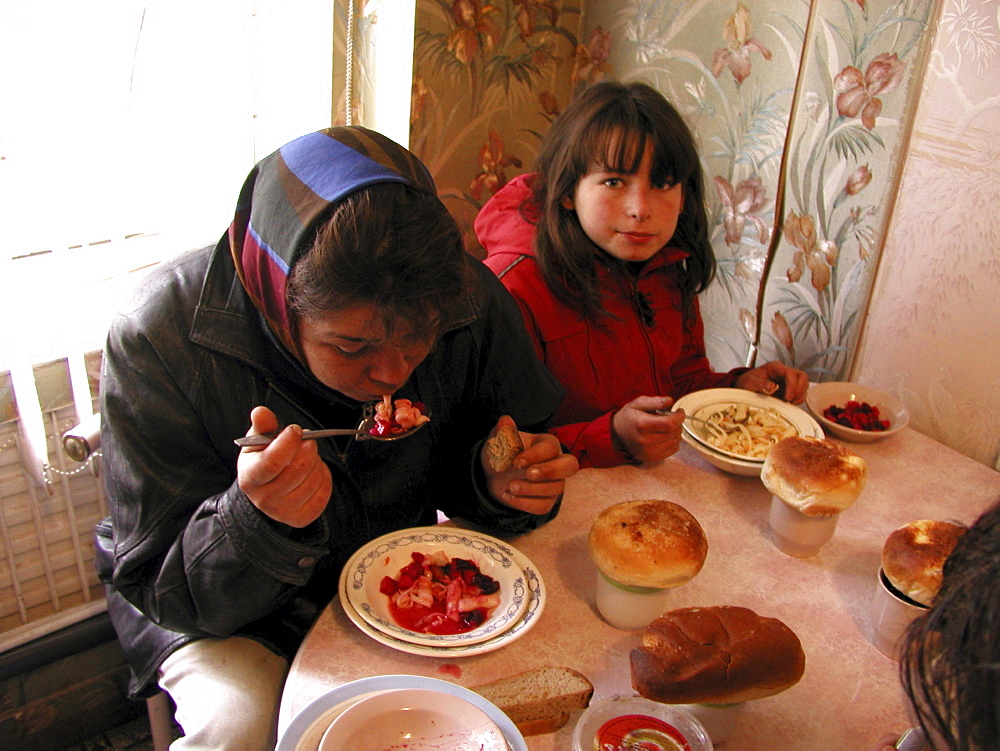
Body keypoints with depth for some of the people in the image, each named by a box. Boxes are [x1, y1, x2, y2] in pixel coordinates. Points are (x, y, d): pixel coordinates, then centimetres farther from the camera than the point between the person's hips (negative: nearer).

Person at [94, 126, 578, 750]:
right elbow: (160, 590, -21)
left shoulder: (468, 298, -20)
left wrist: (497, 483, -27)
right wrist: (257, 521, -43)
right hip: (227, 611, -2)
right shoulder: (157, 338, -28)